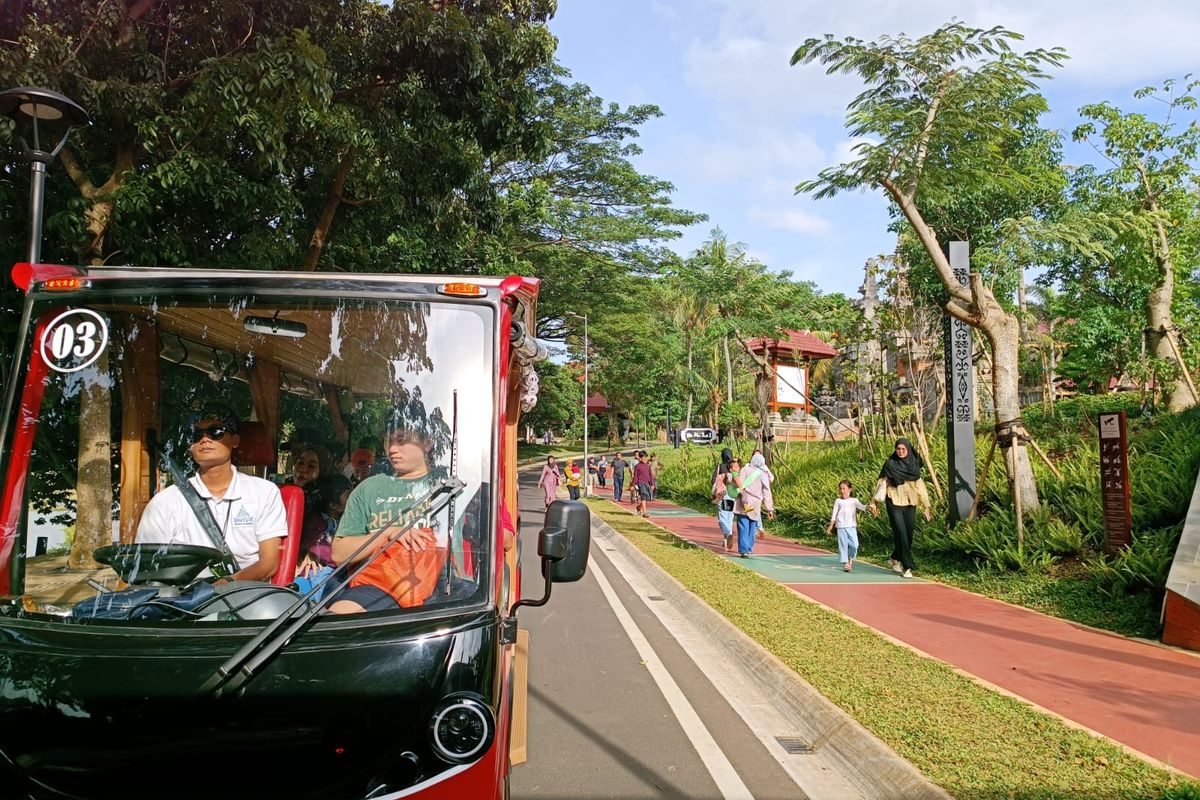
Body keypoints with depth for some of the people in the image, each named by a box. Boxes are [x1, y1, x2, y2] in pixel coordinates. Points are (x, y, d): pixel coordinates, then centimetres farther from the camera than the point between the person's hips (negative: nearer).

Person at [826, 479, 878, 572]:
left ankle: (850, 558, 20)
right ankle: (845, 563, 6)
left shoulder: (854, 500, 8)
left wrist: (869, 507, -27)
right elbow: (834, 514, 10)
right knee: (843, 545, -2)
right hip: (841, 526, 0)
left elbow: (862, 507, -6)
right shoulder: (838, 501, 7)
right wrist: (831, 526, 9)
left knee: (854, 544, -8)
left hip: (852, 526, 1)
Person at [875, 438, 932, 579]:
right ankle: (907, 567, -6)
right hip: (895, 504, -4)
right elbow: (882, 483, -2)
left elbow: (919, 485, 10)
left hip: (910, 504, 4)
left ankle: (895, 560, 27)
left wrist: (926, 505, 7)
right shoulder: (890, 464, -1)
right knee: (901, 533, -11)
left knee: (908, 534, 5)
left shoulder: (913, 465, 8)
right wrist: (874, 502, -8)